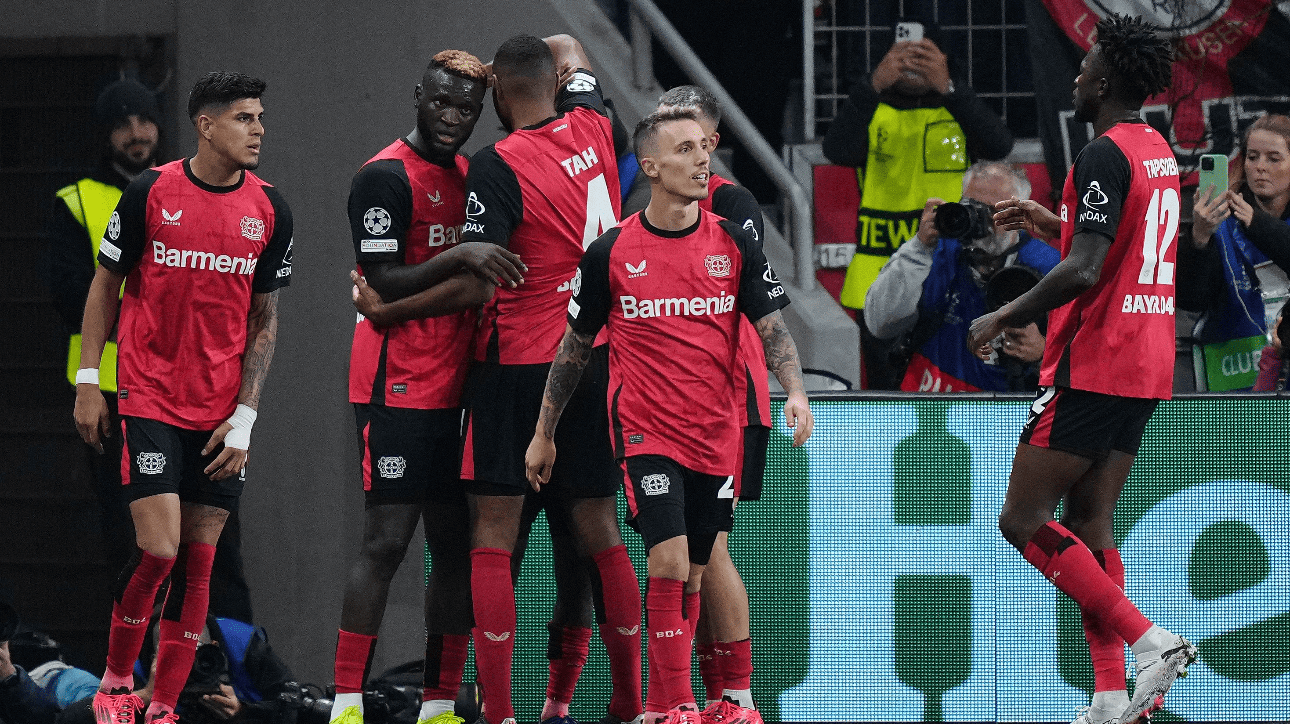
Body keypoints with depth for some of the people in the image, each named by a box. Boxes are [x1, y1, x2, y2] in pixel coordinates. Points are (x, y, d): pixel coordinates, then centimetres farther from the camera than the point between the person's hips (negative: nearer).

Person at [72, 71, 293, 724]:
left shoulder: (270, 212, 2)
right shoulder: (150, 193, -6)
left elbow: (264, 321, 7)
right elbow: (106, 284, 5)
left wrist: (245, 417, 0)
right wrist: (87, 383, 1)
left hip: (222, 415, 3)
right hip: (149, 400, -3)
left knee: (198, 560, 2)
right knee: (158, 549, -13)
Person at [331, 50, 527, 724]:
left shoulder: (470, 178, 17)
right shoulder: (385, 177, -8)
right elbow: (385, 286, -16)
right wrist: (459, 258, -25)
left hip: (456, 387, 8)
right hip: (399, 386, -8)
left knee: (457, 545, 7)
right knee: (387, 541, -11)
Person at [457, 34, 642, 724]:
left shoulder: (497, 166, -14)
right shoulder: (591, 129, 4)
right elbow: (567, 48, 26)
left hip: (517, 363, -6)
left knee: (492, 537, -3)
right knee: (598, 532, 12)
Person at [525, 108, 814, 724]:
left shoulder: (732, 244, 2)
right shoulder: (610, 253, -4)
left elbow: (771, 327, 2)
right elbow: (575, 345, 6)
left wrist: (795, 392, -17)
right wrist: (544, 434, 10)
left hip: (716, 435, 3)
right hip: (645, 432, -3)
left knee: (691, 577, 9)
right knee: (668, 563, -18)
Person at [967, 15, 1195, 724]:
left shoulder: (1103, 156, -15)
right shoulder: (1160, 152, 14)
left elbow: (1084, 273, -23)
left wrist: (1003, 318, -12)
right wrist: (1053, 223, 30)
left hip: (1092, 367, -9)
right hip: (1147, 367, 9)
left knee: (1022, 520, -5)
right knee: (1088, 525, 11)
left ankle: (1148, 639, -13)